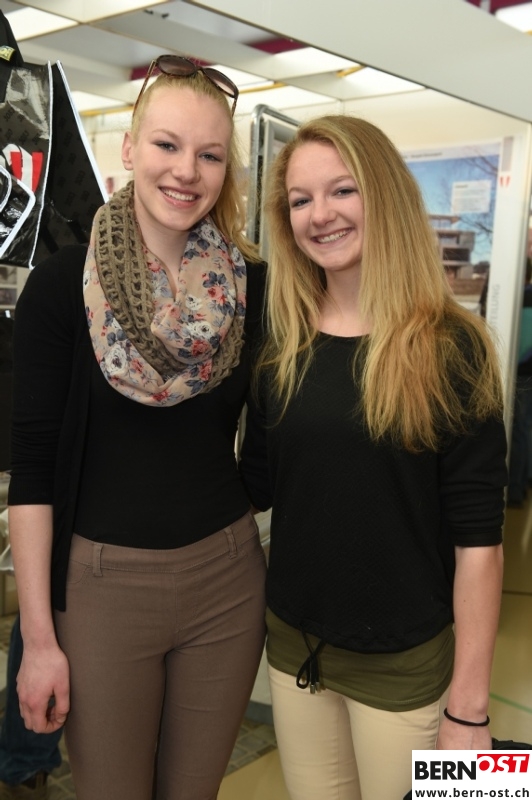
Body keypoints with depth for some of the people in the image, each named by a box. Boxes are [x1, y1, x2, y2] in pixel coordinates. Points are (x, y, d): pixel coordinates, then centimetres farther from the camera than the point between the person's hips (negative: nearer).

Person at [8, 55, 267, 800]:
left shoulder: (254, 285, -2)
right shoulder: (62, 282, -9)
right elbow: (32, 464, -9)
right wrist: (37, 637, -9)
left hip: (227, 576, 3)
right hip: (103, 580, -2)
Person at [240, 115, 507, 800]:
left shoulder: (450, 347, -14)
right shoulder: (282, 345, -2)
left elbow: (477, 538, -13)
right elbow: (257, 485, 6)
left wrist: (468, 708, -12)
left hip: (404, 662, -3)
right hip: (293, 645, 4)